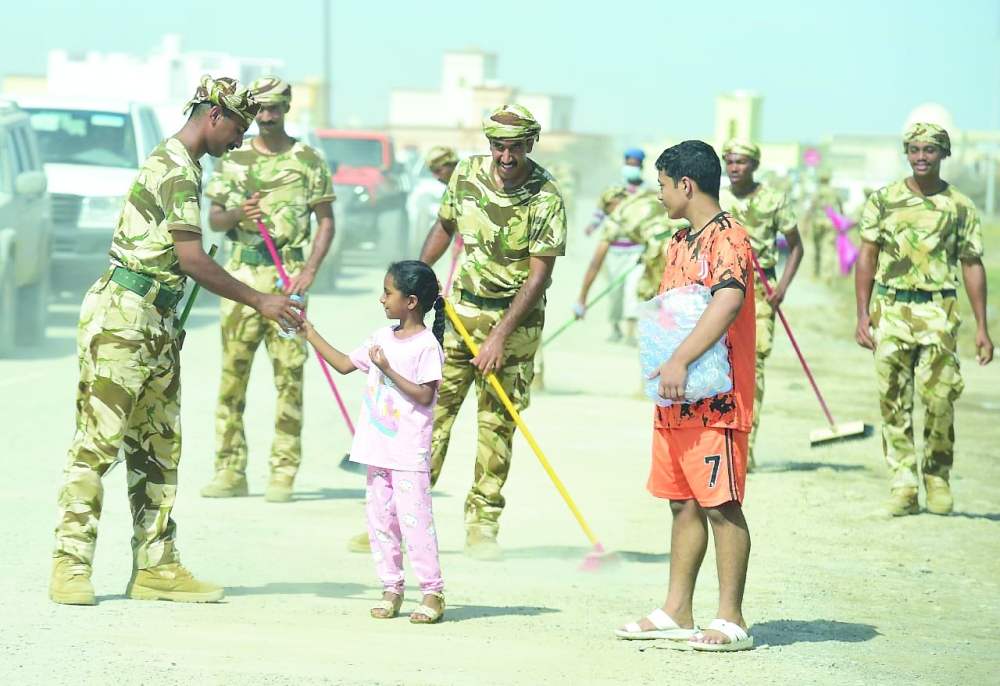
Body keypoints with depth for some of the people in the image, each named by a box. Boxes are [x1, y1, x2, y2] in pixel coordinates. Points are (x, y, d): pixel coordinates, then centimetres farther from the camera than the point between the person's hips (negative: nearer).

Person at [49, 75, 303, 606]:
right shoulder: (176, 168, -14)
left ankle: (155, 566, 12)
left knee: (159, 447, 9)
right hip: (122, 315, -11)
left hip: (156, 321, 11)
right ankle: (71, 566, -7)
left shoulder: (179, 164, 18)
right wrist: (260, 302, -15)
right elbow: (192, 260, -19)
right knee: (98, 440, -8)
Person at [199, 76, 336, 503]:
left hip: (287, 277, -2)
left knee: (289, 374, -5)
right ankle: (230, 471, 6)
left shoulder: (309, 161, 5)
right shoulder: (233, 160, 11)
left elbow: (326, 219, 6)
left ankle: (283, 473, -1)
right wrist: (237, 215, -11)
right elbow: (213, 220, 12)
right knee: (233, 373, 0)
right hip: (241, 275, 2)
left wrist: (310, 270, -7)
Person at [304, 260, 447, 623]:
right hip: (378, 447, 8)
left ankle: (432, 591, -2)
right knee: (380, 518, 8)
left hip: (410, 452, -8)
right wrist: (311, 335, 18)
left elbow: (425, 396, -15)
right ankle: (391, 588, 15)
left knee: (414, 518, -8)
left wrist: (388, 370, -20)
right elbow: (345, 364, 20)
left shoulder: (427, 345, -10)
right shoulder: (382, 338, 12)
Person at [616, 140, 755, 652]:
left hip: (716, 400, -10)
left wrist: (680, 360, -35)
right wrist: (662, 367, 13)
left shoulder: (727, 237, -13)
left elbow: (728, 302, -29)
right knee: (683, 504, 13)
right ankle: (676, 614, 18)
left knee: (721, 505, -6)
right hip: (675, 400, 10)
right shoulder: (680, 243, 18)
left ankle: (731, 620, -4)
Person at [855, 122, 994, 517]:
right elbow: (867, 258, 9)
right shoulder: (884, 200, 7)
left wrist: (982, 328, 3)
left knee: (939, 399, -6)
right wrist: (863, 314, 1)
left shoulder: (960, 207, 5)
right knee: (894, 402, 0)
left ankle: (938, 478, 11)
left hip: (938, 311, -1)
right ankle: (902, 485, 5)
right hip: (890, 310, 1)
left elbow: (972, 266, 7)